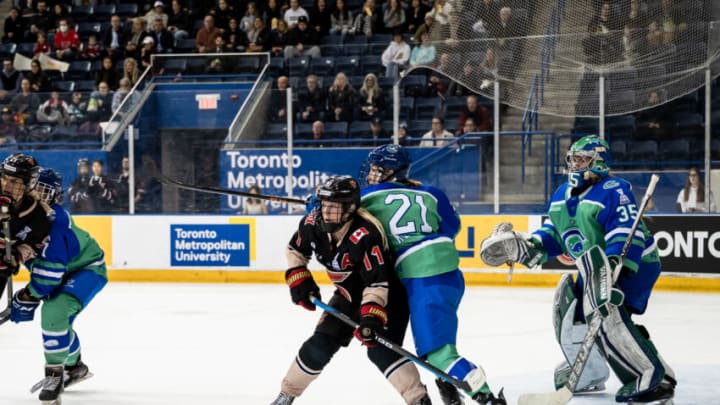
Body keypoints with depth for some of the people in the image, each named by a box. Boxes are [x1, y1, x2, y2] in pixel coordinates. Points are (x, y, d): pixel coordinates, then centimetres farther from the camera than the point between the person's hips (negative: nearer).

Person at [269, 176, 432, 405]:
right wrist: (299, 281, -3)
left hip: (387, 297, -6)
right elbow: (295, 251, 8)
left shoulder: (366, 235, -34)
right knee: (320, 345, 2)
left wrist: (371, 318, -42)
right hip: (348, 296, 6)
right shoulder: (313, 223, -14)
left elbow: (377, 283, -33)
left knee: (380, 350, -24)